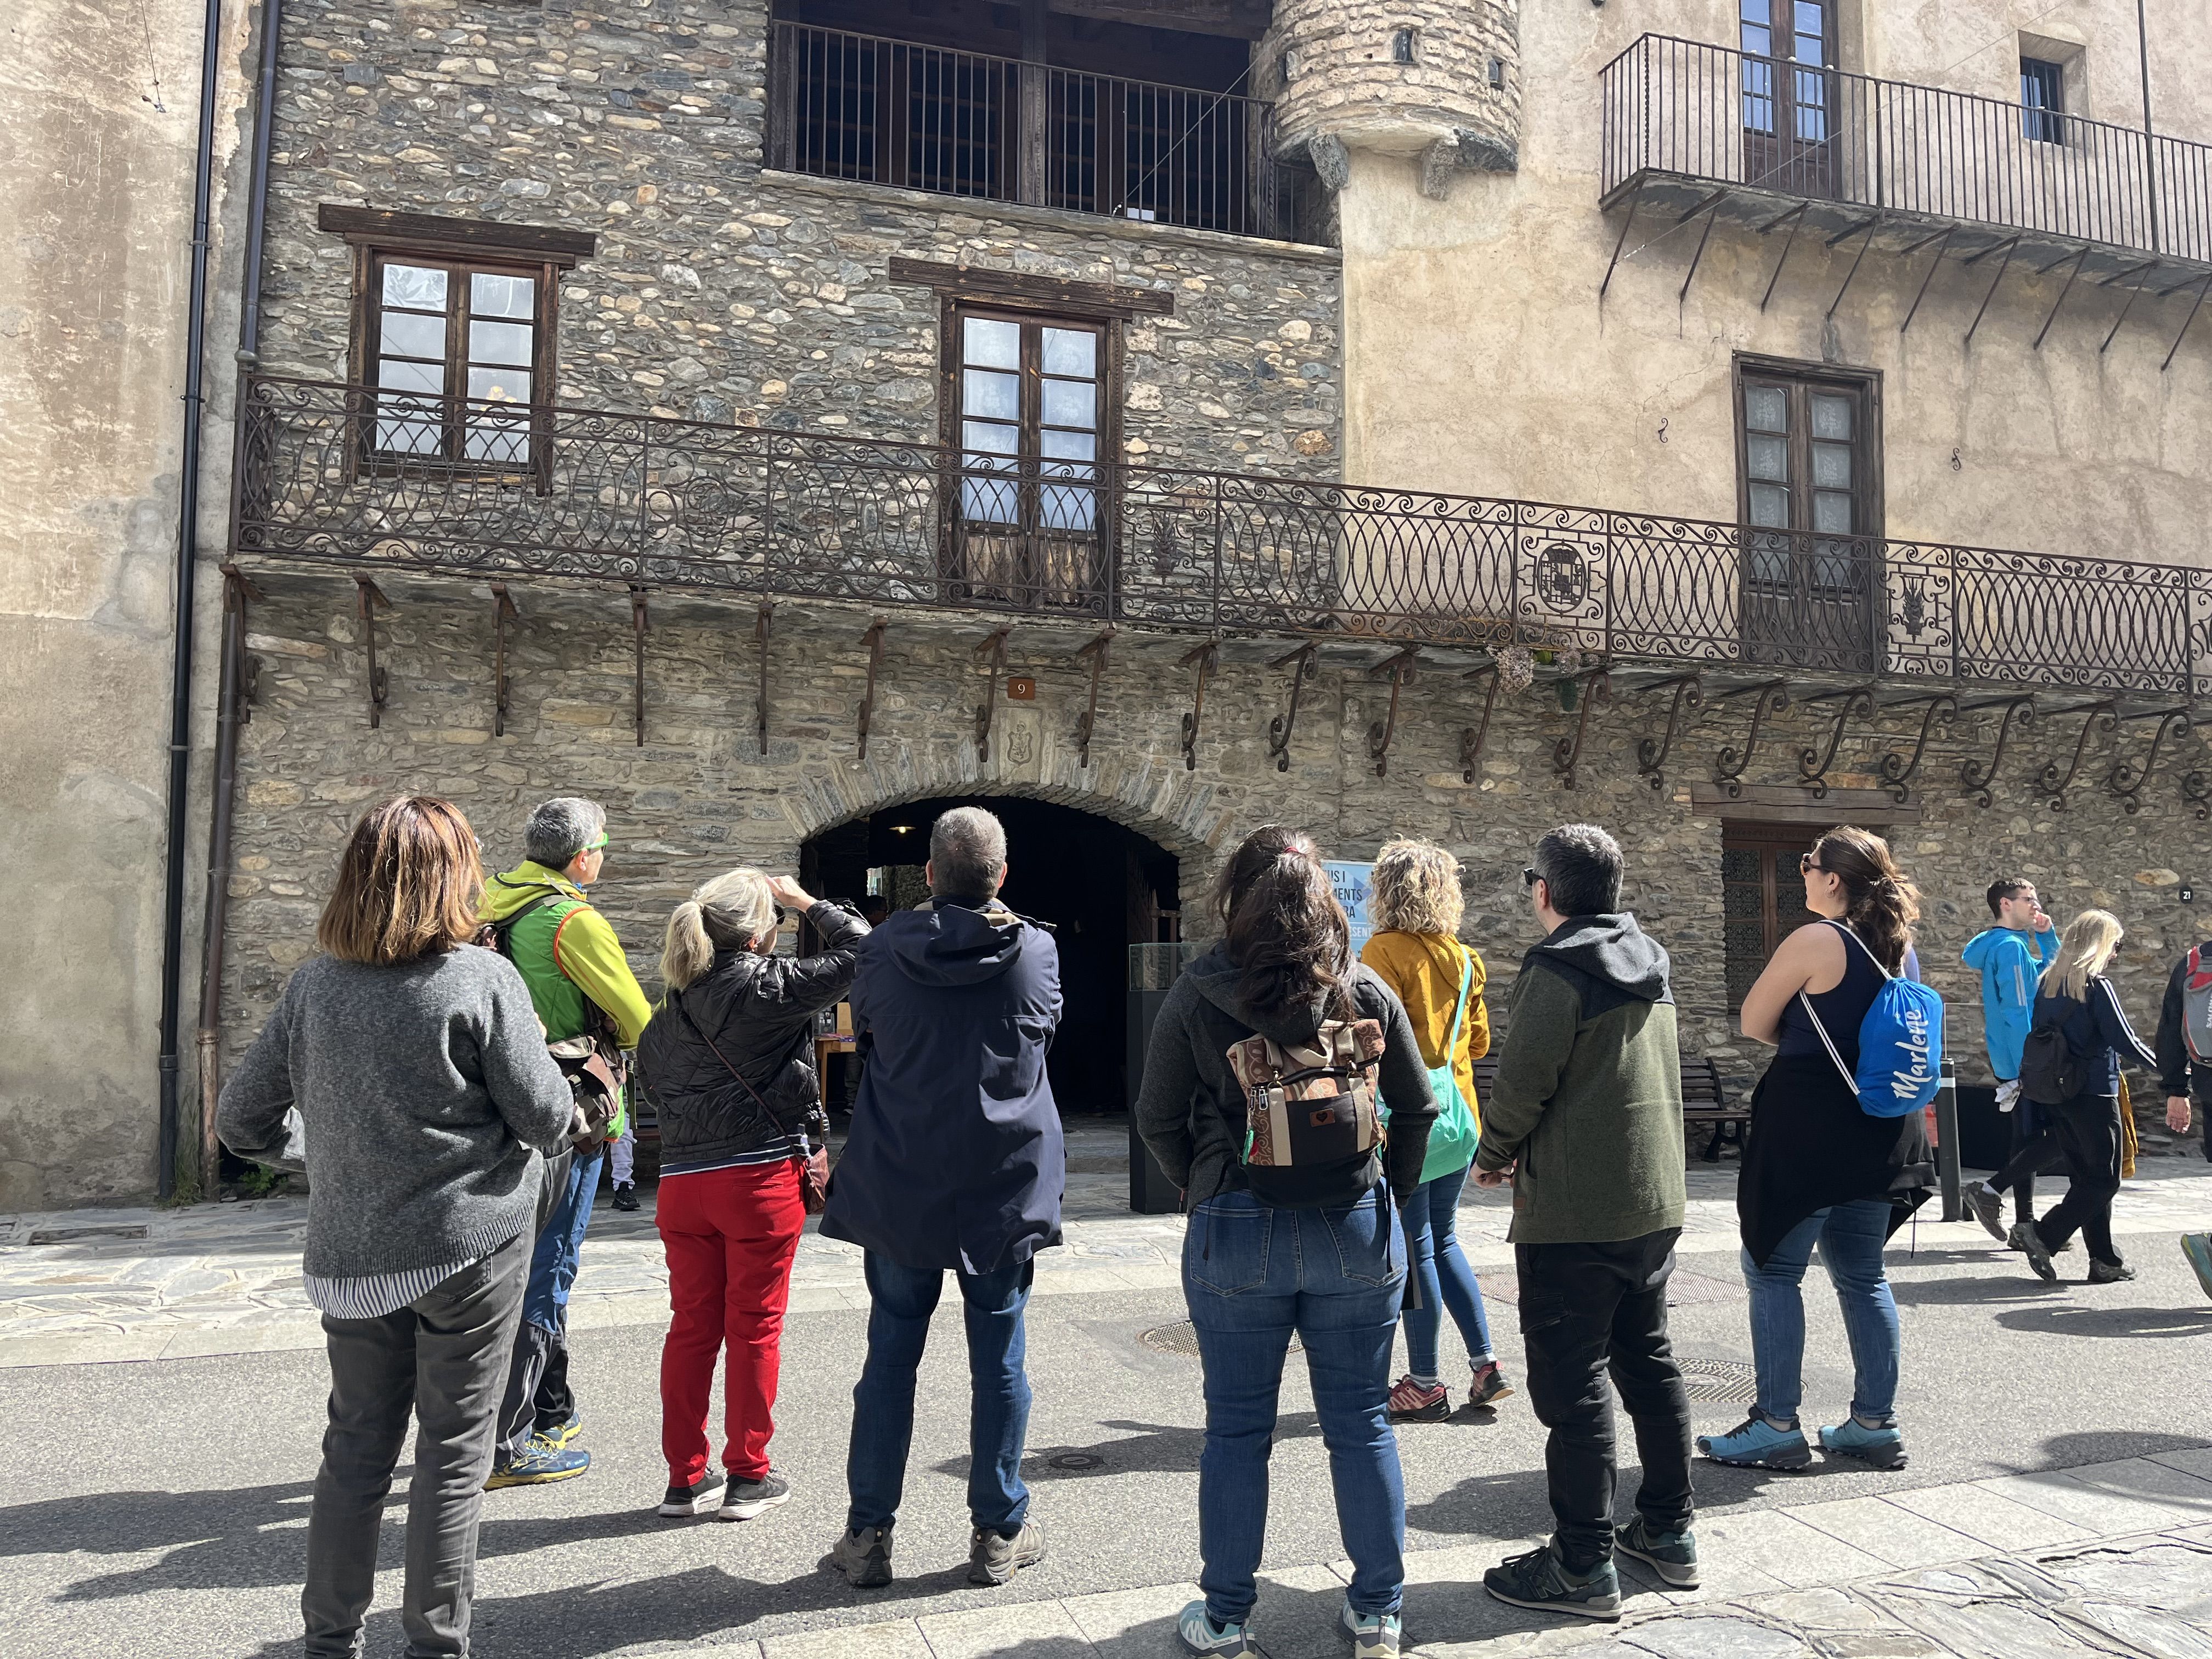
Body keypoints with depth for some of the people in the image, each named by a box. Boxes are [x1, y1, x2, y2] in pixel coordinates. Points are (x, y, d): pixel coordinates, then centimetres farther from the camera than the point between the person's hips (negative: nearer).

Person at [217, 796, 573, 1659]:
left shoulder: (312, 984, 0)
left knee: (356, 1444, 16)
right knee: (453, 1451, 7)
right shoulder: (482, 981, -14)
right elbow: (547, 1116, -10)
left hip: (352, 1255, 4)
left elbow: (243, 1119, 7)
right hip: (471, 1247, -4)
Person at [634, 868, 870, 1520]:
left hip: (682, 1182, 6)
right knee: (755, 1326, 6)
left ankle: (686, 1476, 20)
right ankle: (747, 1476, 13)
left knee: (692, 1326, 13)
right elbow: (857, 951, -8)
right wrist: (808, 903, 2)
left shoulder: (671, 1005, 8)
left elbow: (648, 1071, 18)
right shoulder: (767, 986, -11)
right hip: (761, 1178, -5)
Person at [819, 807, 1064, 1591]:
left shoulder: (885, 948, -6)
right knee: (998, 1363, 9)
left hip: (900, 1188, 1)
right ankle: (999, 1534, 18)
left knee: (890, 1358, 11)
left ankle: (868, 1534, 18)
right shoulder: (1036, 951, -7)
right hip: (1005, 1189, 0)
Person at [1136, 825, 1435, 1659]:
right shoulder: (1366, 990, -1)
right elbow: (1418, 1107, 5)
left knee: (1237, 1430, 10)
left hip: (1236, 1234, -1)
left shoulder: (1195, 996, -6)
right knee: (1361, 1422, 13)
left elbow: (1158, 1119, -1)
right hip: (1357, 1229, 2)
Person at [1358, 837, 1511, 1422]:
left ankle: (1425, 1385, 8)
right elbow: (1479, 1041, 15)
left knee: (1415, 1249, 0)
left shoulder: (1386, 951, -12)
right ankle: (1485, 1363, 18)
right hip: (1457, 1114, 7)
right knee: (1442, 1239, 19)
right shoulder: (1463, 957, 9)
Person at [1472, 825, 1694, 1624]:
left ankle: (1584, 1565, 4)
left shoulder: (1558, 970, -15)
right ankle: (1669, 1532, 27)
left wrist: (1494, 1156, 1)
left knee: (1573, 1382, -2)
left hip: (1574, 1213, -9)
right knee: (1648, 1361, 18)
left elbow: (1521, 1081, -19)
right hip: (1656, 1201, 9)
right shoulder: (1648, 967, 11)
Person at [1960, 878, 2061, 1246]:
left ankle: (2025, 1225, 14)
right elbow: (2016, 1013, -20)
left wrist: (2046, 934, 13)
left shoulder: (1999, 945, 16)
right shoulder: (2011, 946, -14)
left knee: (2030, 1140, 12)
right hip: (2021, 1064, -10)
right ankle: (1991, 1191, -10)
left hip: (2011, 1064, 10)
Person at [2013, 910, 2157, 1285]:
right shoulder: (2097, 986, -13)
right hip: (2094, 1095, -7)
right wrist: (2159, 1064, 2)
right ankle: (2044, 1237, -10)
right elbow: (2124, 1042, -13)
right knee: (2104, 1180, 1)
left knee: (2084, 1177, 12)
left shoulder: (2048, 984, 8)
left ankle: (2105, 1261, 16)